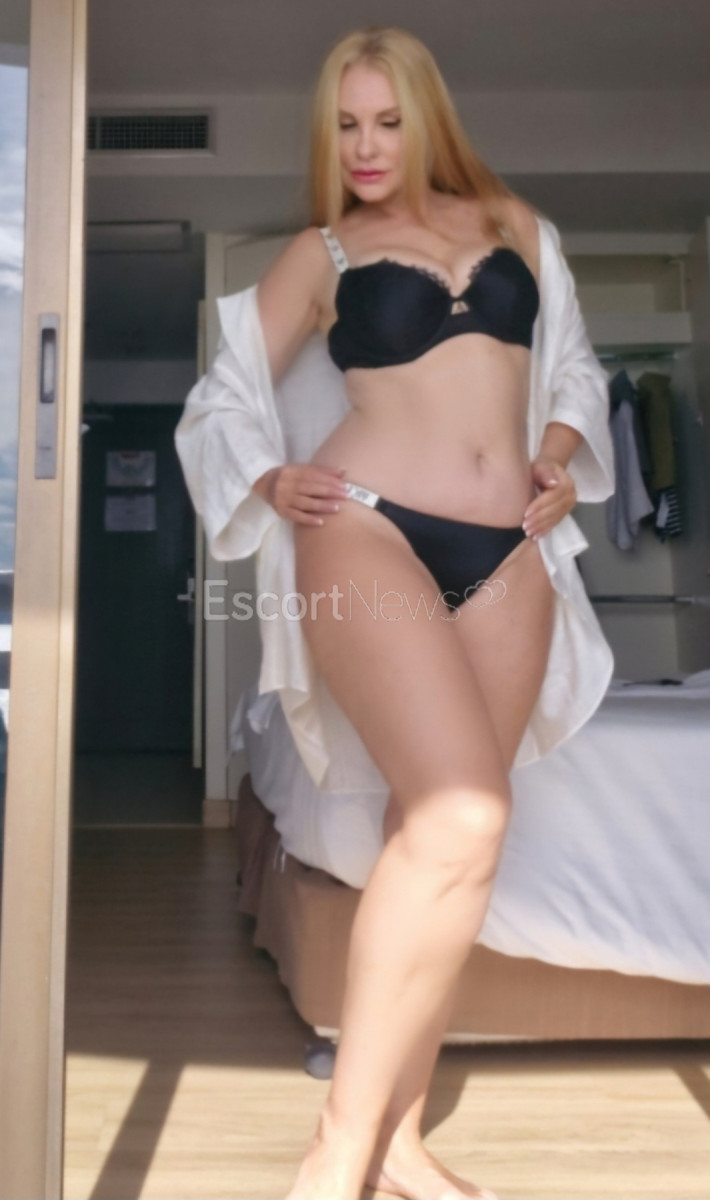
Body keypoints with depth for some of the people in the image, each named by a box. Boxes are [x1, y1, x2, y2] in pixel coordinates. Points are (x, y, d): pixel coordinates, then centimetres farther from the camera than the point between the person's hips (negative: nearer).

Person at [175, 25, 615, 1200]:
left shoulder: (515, 223, 22)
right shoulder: (321, 251, 13)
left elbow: (574, 363, 27)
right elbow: (219, 401, 12)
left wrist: (562, 453, 8)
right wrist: (272, 482, -5)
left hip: (507, 556, 4)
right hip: (369, 535, -4)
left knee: (435, 838, 3)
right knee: (461, 824, -23)